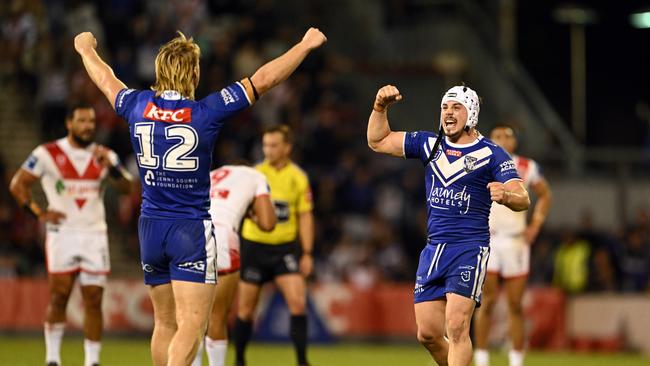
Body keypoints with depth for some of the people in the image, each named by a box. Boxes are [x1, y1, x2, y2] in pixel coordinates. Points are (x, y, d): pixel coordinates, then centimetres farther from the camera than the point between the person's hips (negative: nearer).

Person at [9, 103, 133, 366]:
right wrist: (38, 213, -5)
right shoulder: (48, 154, 0)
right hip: (62, 233, -2)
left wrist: (111, 167, -18)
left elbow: (126, 188, -1)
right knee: (59, 297, -3)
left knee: (93, 301, -1)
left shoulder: (104, 156, 9)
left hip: (94, 235, 2)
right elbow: (18, 184, 4)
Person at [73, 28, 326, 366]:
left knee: (164, 324, 14)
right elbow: (263, 79, -8)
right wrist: (306, 45, 4)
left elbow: (105, 79, 22)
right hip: (191, 230, -5)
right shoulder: (206, 112, -12)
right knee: (191, 326, -9)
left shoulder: (138, 107, 0)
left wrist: (86, 49, 43)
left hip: (150, 227, 5)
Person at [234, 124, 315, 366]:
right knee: (246, 308, 4)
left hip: (285, 248, 0)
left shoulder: (298, 178, 2)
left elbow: (305, 217, 4)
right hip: (254, 245, 0)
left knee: (298, 301, -14)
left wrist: (307, 254, -1)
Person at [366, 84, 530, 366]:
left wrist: (506, 195, -35)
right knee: (428, 334, 4)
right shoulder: (429, 144, 12)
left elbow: (523, 199, -12)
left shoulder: (491, 154, -4)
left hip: (470, 248, -6)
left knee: (456, 328, -18)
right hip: (434, 248, 6)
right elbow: (377, 142, 17)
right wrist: (380, 108, 0)